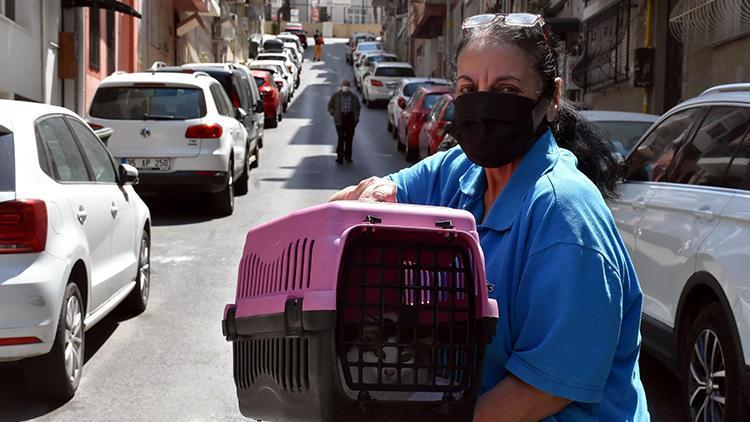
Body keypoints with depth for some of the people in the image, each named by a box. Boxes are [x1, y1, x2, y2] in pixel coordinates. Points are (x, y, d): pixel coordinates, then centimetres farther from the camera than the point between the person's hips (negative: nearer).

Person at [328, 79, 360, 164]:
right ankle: (339, 157, -10)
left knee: (349, 138, 5)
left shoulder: (353, 96, 11)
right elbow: (330, 106, 11)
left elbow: (358, 107, 21)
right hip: (340, 119, -3)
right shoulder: (336, 96, 5)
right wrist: (334, 114, -1)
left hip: (350, 119, 3)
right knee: (341, 138, -11)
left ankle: (348, 156, 15)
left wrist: (356, 117, 10)